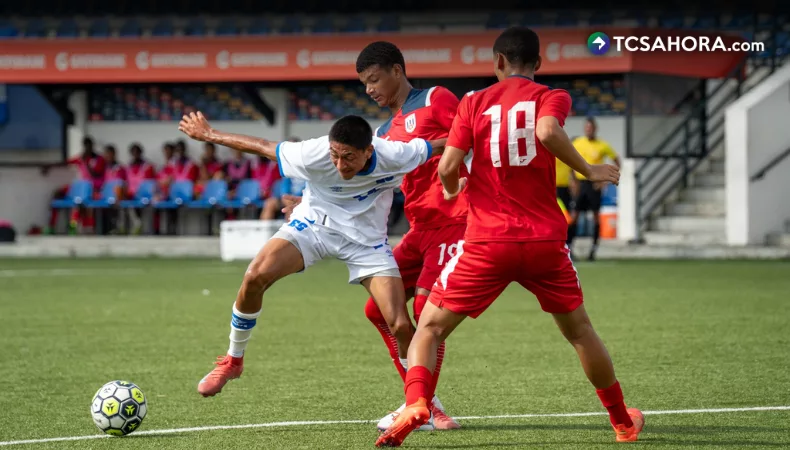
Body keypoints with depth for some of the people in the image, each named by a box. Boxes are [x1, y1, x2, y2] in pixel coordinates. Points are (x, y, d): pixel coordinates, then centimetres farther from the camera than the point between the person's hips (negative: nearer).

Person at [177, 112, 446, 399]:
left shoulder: (394, 156, -28)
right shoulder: (313, 155, -28)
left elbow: (438, 144, -9)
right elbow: (263, 147, -13)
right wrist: (209, 135, -2)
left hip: (367, 239, 0)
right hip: (315, 223, 0)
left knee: (400, 327, -13)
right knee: (256, 276, -25)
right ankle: (232, 360, -1)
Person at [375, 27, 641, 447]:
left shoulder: (474, 102, 6)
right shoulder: (552, 97, 3)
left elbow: (447, 166, -3)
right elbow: (547, 131, -21)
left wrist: (453, 189, 18)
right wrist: (587, 170, -9)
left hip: (487, 243, -1)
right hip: (545, 240, 1)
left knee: (429, 328, 8)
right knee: (579, 330, 21)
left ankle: (416, 402, -18)